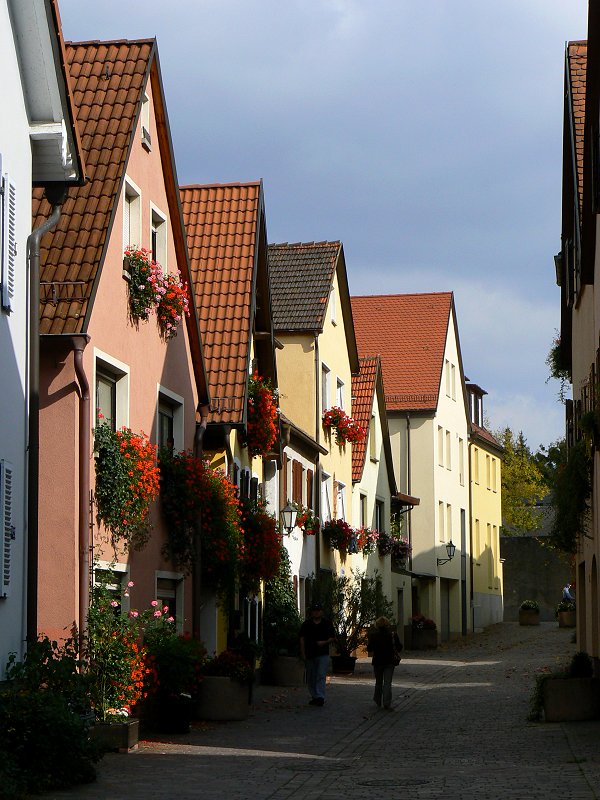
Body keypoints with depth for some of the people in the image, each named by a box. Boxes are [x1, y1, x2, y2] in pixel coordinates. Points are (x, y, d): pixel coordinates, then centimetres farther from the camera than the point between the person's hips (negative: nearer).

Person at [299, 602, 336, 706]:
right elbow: (302, 639, 8)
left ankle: (320, 697, -19)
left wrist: (325, 642, -12)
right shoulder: (306, 624, 8)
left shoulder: (327, 623, 6)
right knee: (311, 678, 8)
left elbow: (333, 638, 8)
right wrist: (303, 654, 0)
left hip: (323, 654, -3)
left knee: (321, 676, -13)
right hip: (310, 654, 3)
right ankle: (314, 697, 18)